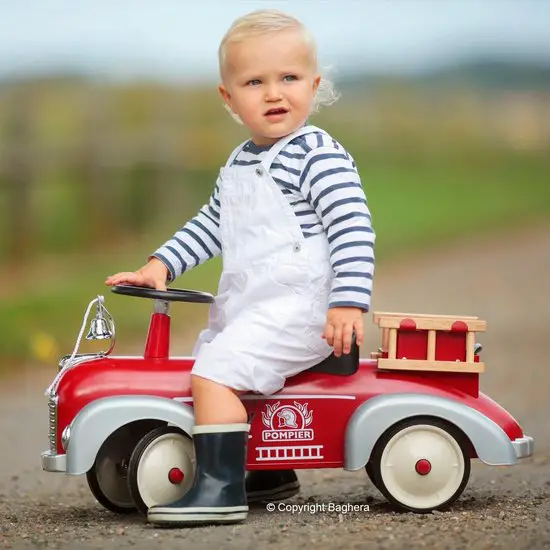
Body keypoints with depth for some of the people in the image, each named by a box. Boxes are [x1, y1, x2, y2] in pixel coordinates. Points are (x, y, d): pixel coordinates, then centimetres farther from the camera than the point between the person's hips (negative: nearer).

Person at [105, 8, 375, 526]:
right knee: (203, 368, 20)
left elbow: (354, 230, -19)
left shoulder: (320, 155, -12)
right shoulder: (239, 163, 15)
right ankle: (271, 474, 30)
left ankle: (221, 490, -23)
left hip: (300, 308, -10)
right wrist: (159, 265, 12)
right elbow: (210, 224, 24)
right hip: (244, 307, 10)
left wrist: (349, 302, -27)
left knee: (215, 371, -23)